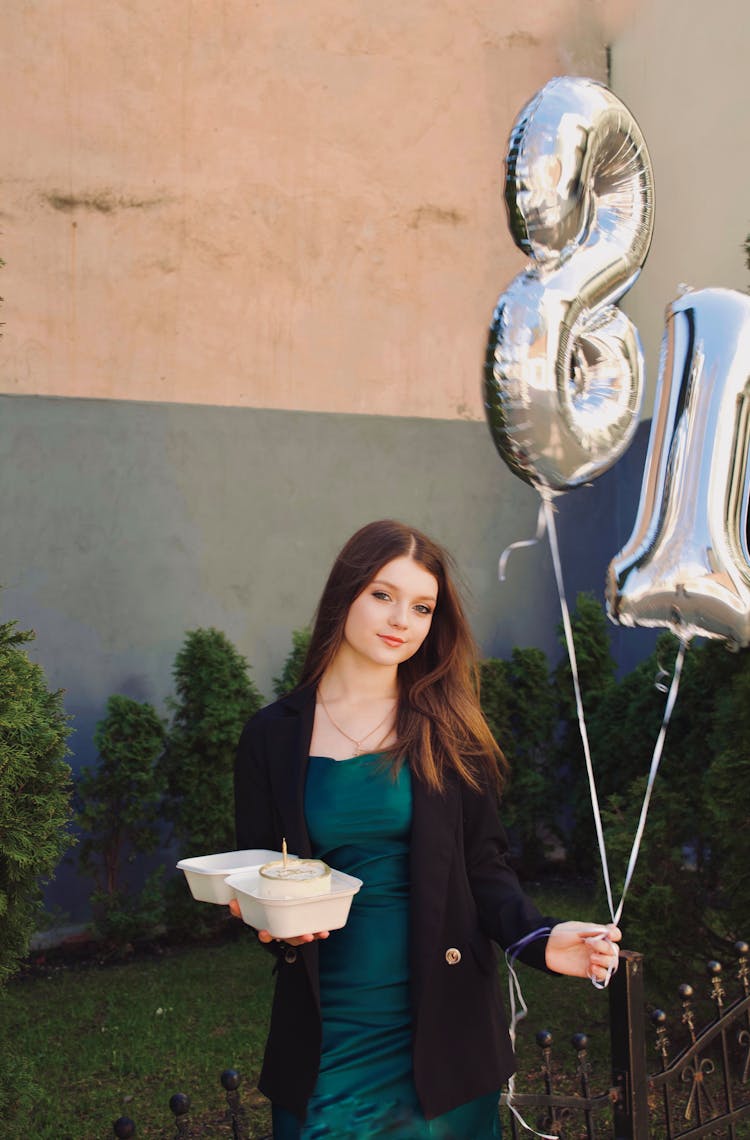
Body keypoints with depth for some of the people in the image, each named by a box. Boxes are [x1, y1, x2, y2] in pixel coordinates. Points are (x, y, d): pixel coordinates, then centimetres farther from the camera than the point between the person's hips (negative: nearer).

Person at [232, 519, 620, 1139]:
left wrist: (540, 939, -20)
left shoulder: (447, 731, -1)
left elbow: (484, 867, -2)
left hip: (440, 1023, 0)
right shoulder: (273, 736, -1)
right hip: (328, 1025, 0)